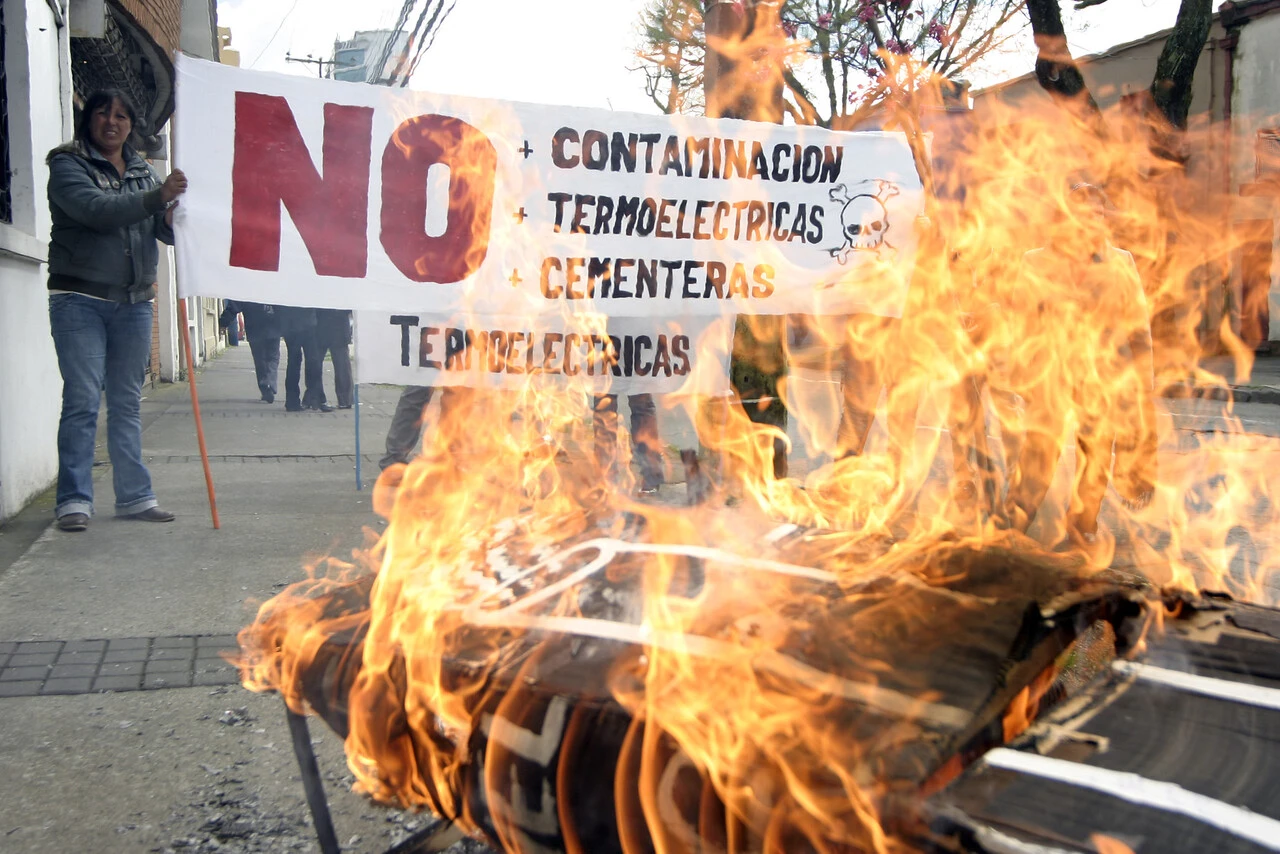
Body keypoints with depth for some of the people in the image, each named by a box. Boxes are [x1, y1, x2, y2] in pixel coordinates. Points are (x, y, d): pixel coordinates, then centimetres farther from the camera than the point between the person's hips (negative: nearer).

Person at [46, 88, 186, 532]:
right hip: (80, 300, -5)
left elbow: (167, 230, 9)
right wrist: (157, 197, -29)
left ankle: (134, 495, 13)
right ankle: (74, 499, -2)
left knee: (127, 403, 9)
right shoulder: (67, 166, 0)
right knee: (82, 400, -7)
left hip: (134, 303, 5)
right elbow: (97, 209, -19)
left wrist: (174, 214, -14)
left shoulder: (144, 172, 16)